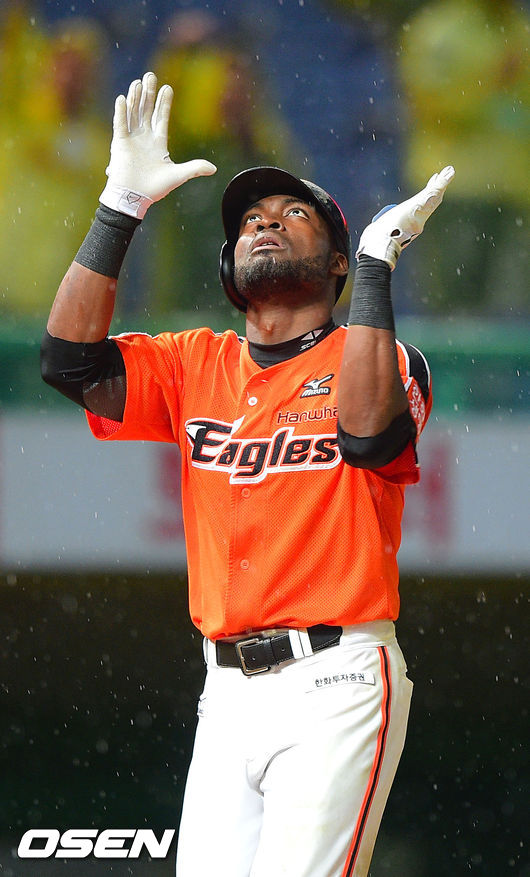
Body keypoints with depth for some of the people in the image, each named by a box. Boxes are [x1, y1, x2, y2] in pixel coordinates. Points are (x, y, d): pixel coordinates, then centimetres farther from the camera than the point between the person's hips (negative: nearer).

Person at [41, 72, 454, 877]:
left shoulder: (380, 357, 2)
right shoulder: (198, 365, 15)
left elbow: (367, 434, -21)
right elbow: (71, 360, 1)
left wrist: (377, 260, -21)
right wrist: (122, 206, -3)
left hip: (336, 687, -5)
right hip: (229, 688, 5)